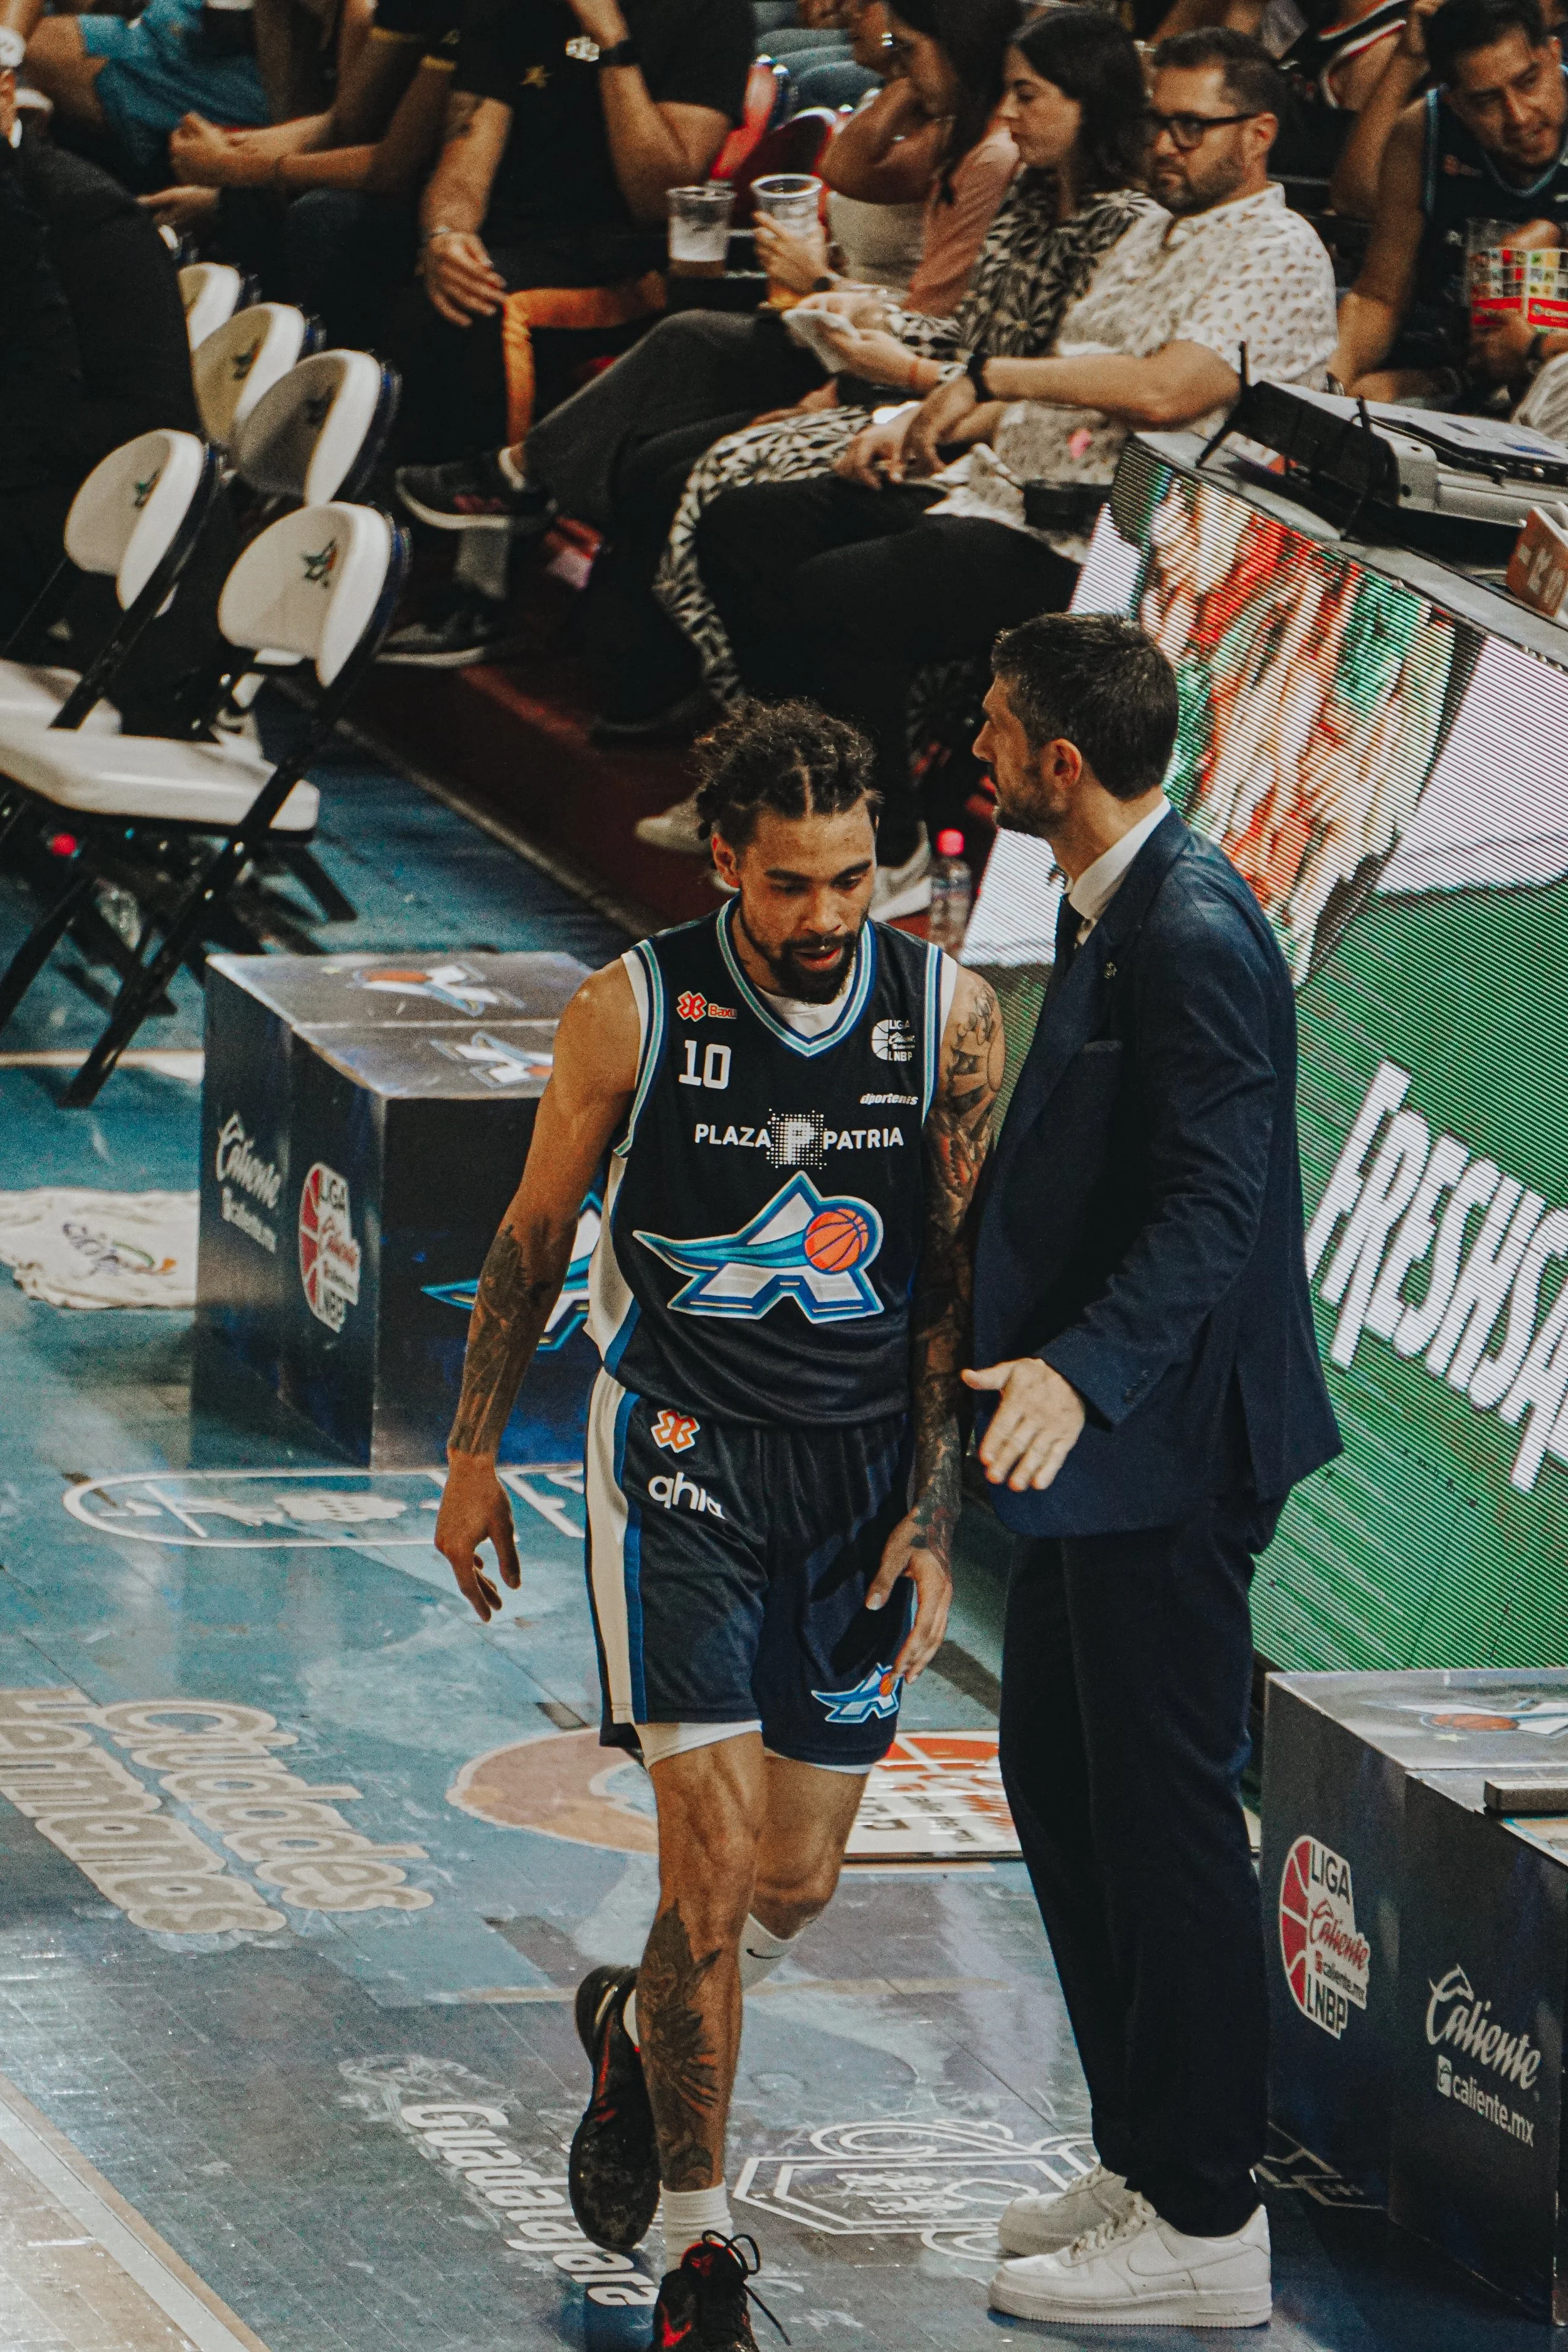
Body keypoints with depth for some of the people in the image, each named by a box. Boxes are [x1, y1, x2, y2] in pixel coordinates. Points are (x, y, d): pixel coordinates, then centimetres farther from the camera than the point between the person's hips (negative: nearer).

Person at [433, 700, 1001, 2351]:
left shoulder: (946, 1017, -4)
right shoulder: (633, 1013, -9)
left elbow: (957, 1281, 1)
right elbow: (534, 1234, 4)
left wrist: (933, 1518, -5)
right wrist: (473, 1458, 8)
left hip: (863, 1468, 3)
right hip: (682, 1461, -3)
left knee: (799, 1879, 9)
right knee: (715, 1858, -13)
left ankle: (636, 2036, 42)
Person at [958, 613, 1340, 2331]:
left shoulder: (1191, 936, -20)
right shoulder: (1111, 911, 12)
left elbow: (1216, 1204, -28)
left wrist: (1083, 1369, -39)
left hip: (1161, 1450, -11)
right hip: (1098, 1441, 11)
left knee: (1164, 1815, -5)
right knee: (1059, 1781, 17)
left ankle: (1204, 2225, 2)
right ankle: (1145, 2163, 26)